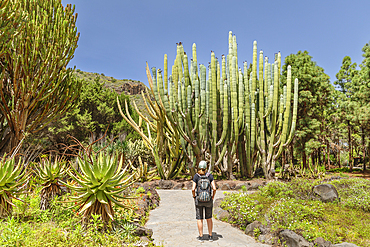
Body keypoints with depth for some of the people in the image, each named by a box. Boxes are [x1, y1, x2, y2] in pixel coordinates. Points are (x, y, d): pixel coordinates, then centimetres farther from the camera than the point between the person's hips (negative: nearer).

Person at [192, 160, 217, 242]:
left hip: (199, 200, -2)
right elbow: (214, 188, -8)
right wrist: (213, 197, 7)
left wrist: (194, 197, 6)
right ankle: (210, 236, 19)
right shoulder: (210, 175, -4)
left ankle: (201, 237, 13)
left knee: (199, 218, 9)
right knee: (209, 218, 16)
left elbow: (193, 189, -12)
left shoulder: (196, 176, -7)